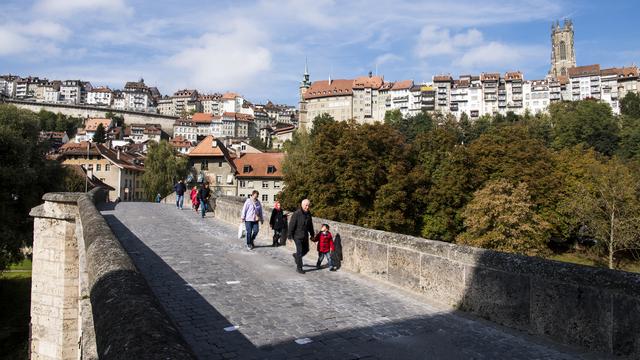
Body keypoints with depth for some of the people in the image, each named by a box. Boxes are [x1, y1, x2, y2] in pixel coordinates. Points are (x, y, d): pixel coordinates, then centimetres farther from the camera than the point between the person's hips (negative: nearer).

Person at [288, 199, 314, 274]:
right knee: (299, 251, -4)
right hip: (297, 236, -7)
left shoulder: (308, 214, 6)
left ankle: (296, 255, 41)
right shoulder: (297, 213, -16)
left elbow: (310, 225, 17)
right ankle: (299, 268, 6)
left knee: (306, 249, 14)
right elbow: (291, 225, -14)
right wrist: (290, 235, -14)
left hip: (305, 236, 7)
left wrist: (312, 234, 19)